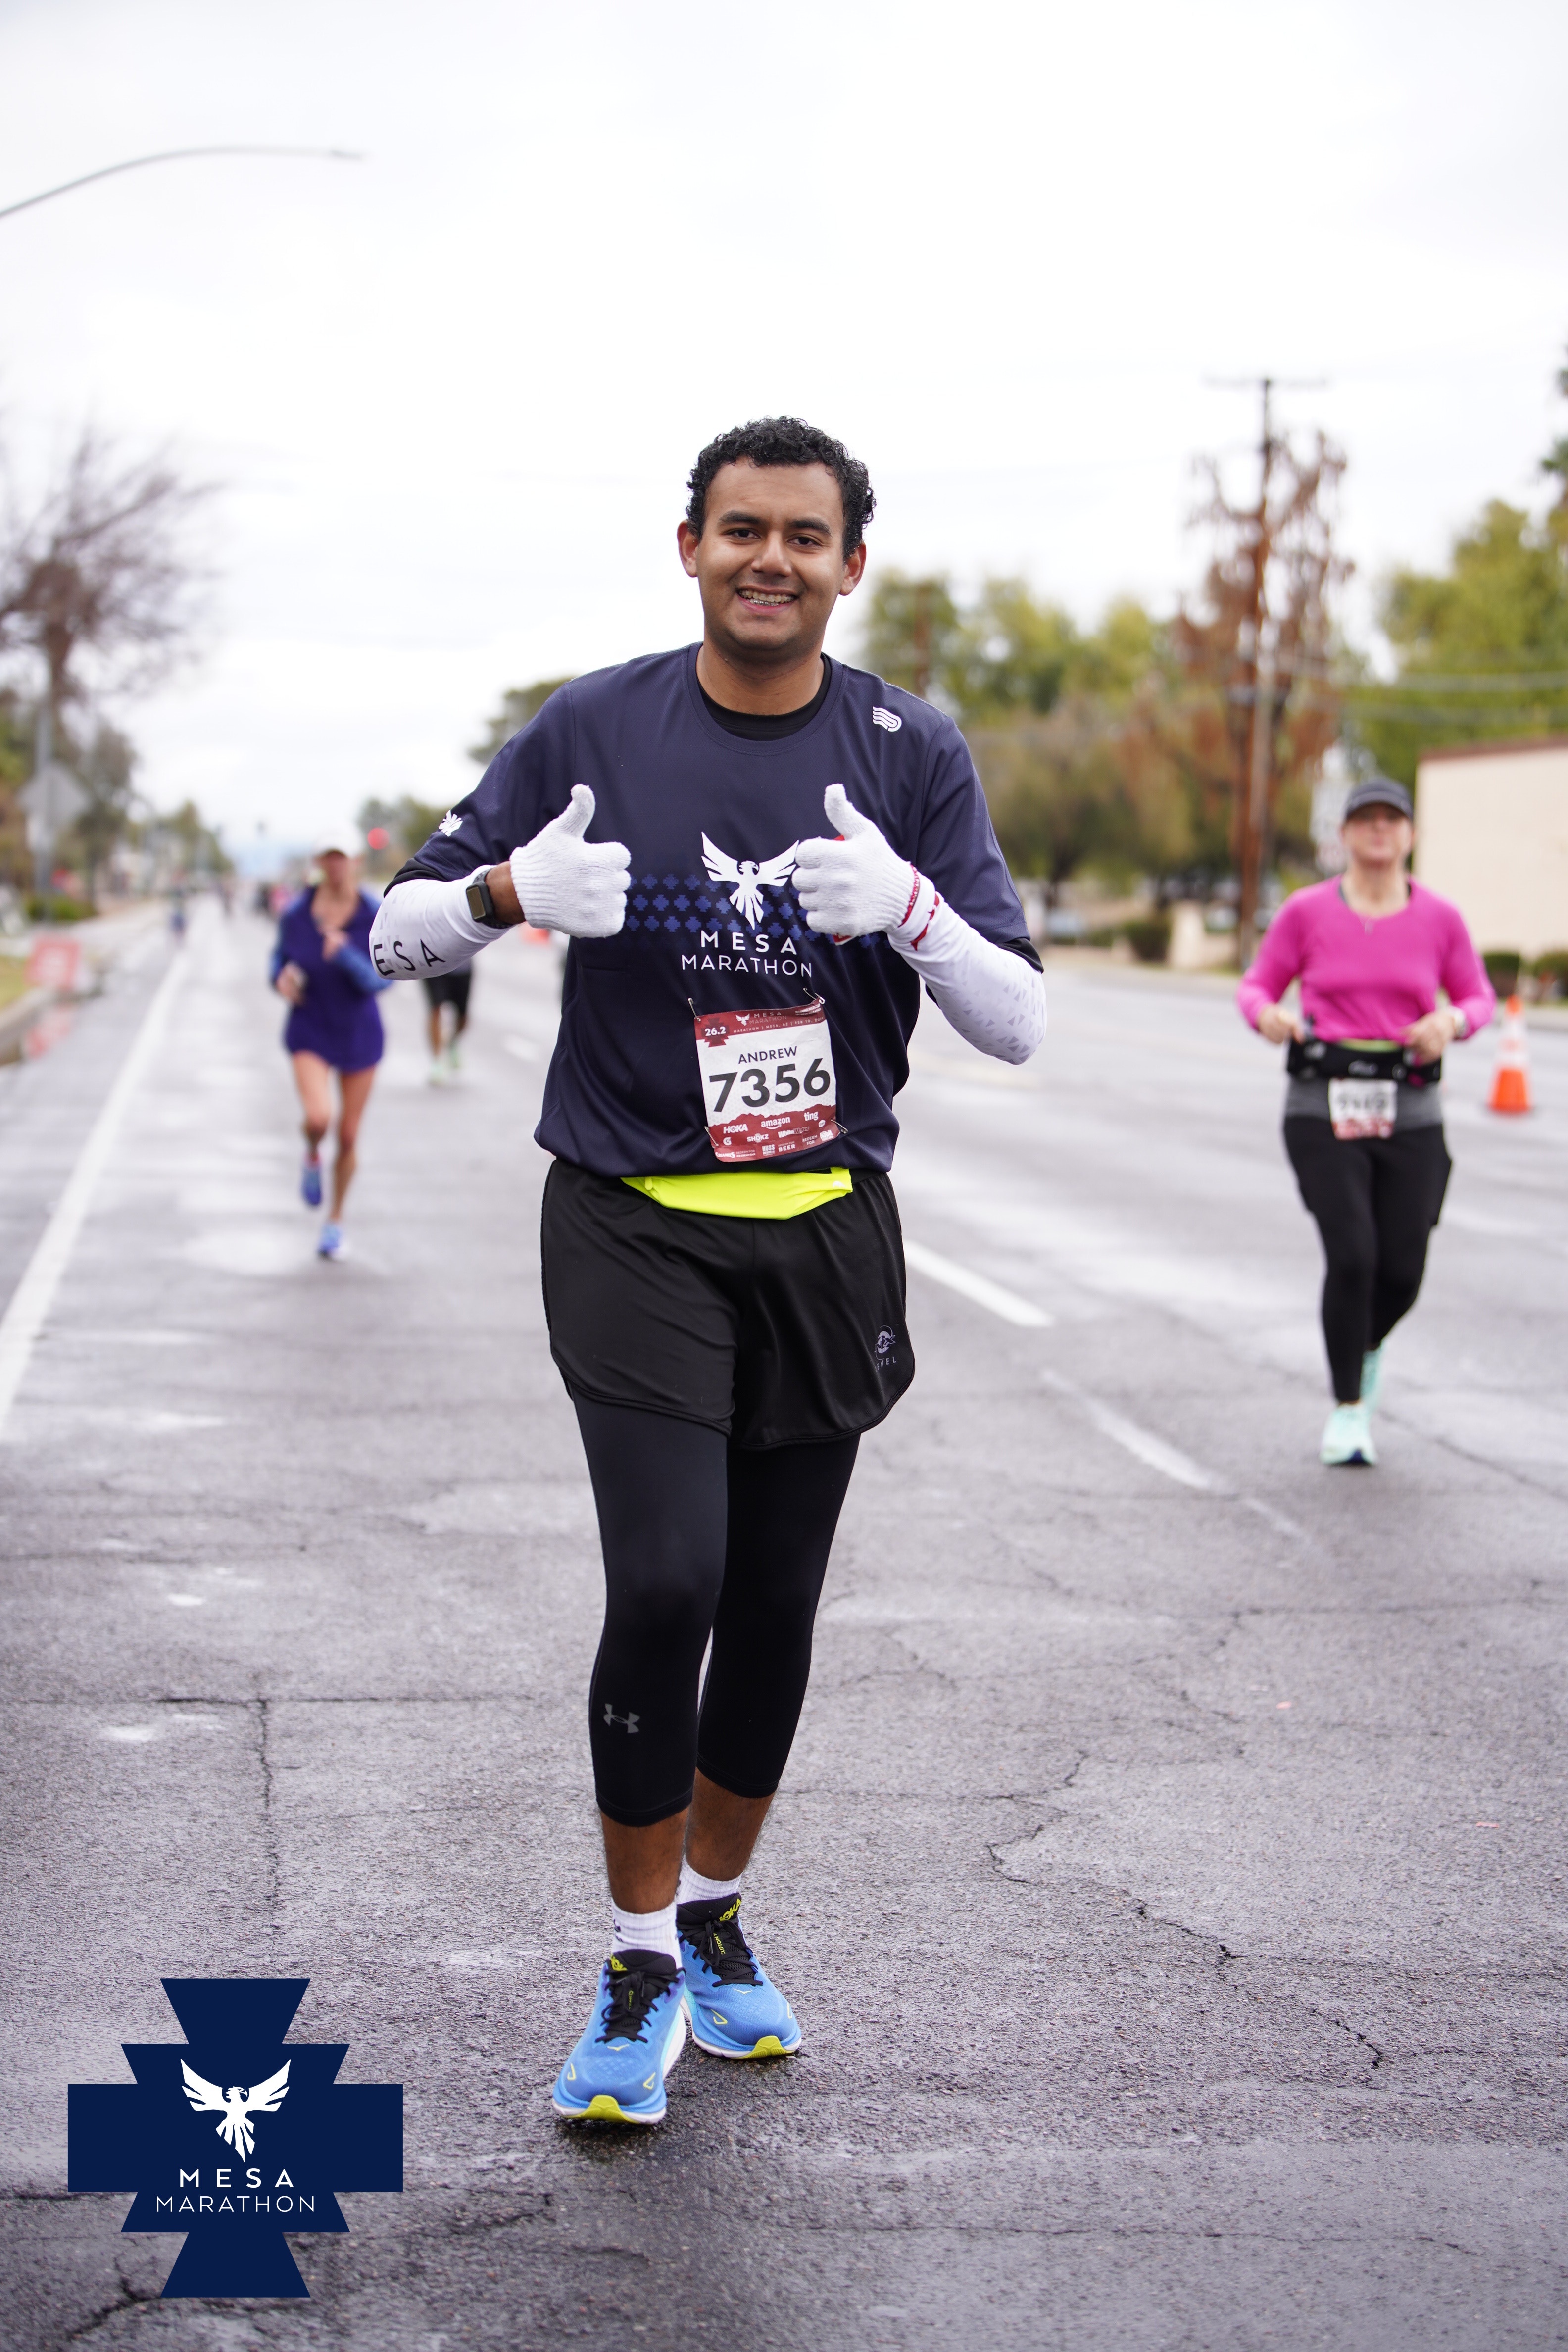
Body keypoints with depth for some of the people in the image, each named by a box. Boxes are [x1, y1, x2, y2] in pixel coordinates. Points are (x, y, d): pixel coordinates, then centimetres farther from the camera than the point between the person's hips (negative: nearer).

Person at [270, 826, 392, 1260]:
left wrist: (346, 956, -35)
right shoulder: (295, 913, -11)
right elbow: (280, 958, 6)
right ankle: (312, 1156, 12)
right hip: (310, 1033, -1)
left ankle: (335, 1222, 33)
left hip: (360, 1033, 1)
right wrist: (282, 978, -16)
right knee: (318, 1118, -26)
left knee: (348, 1138, 9)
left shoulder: (376, 915, -15)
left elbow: (380, 981, -18)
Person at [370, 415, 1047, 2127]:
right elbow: (397, 935, 2)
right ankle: (639, 1965, 6)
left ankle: (715, 1917, 32)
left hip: (830, 1232, 2)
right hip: (636, 1225, -2)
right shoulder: (594, 733, -2)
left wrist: (909, 908, -26)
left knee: (775, 1609, 9)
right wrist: (513, 891, -21)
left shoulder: (910, 756, 0)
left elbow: (1019, 1026, -5)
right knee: (665, 1586, -14)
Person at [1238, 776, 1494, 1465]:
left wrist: (1451, 1023, -12)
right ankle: (1348, 1409, 4)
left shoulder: (1440, 918, 4)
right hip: (1324, 1108, -2)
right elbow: (1256, 987, 7)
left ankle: (1367, 1348, 37)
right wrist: (1267, 1015, -17)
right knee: (1351, 1257, -15)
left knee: (1402, 1272, 0)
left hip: (1410, 1112, 2)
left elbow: (1478, 999, 11)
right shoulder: (1306, 912, 1)